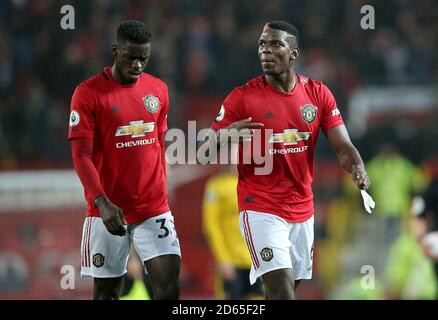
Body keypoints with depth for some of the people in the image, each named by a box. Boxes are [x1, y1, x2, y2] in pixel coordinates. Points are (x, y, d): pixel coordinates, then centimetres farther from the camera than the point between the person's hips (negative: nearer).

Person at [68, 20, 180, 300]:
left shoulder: (158, 90, 9)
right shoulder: (88, 93, -7)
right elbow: (81, 156, -12)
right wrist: (103, 203, -24)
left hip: (154, 209, 3)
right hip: (108, 211, -3)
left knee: (169, 284, -9)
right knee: (106, 292, 4)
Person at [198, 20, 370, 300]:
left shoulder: (318, 94, 2)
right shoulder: (242, 98, -9)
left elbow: (343, 146, -1)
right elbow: (203, 156, -9)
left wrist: (358, 168, -23)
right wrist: (224, 136, -31)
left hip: (303, 210, 5)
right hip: (261, 210, -5)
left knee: (291, 286, 12)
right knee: (282, 288, -19)